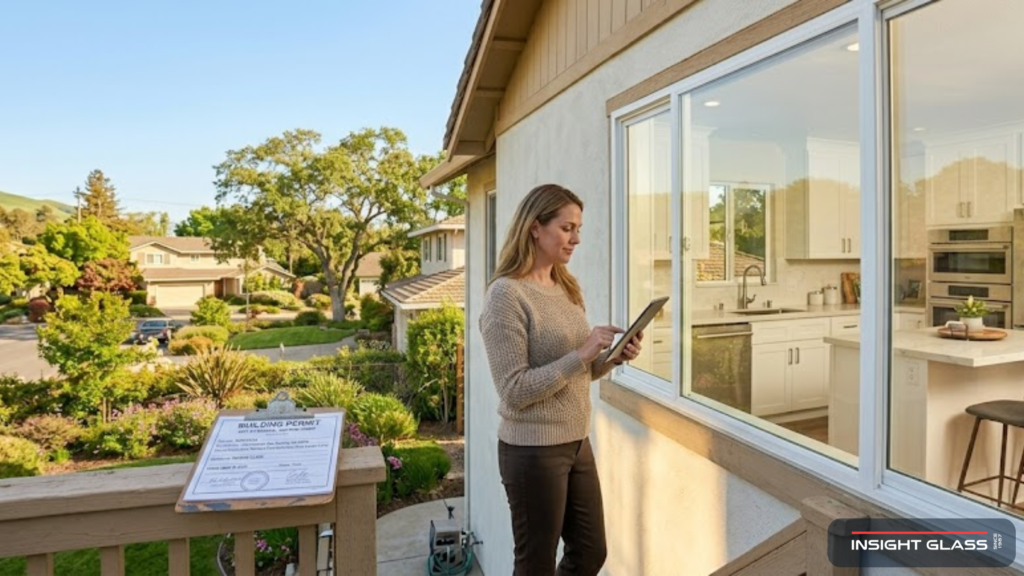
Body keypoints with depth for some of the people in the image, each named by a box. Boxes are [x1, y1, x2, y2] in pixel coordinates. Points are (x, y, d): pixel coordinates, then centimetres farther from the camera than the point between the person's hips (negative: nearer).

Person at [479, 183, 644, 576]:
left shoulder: (567, 288, 8)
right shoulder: (506, 294, -17)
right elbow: (514, 391, -21)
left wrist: (614, 357, -4)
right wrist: (581, 355, -24)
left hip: (577, 442, 8)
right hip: (532, 450, -8)